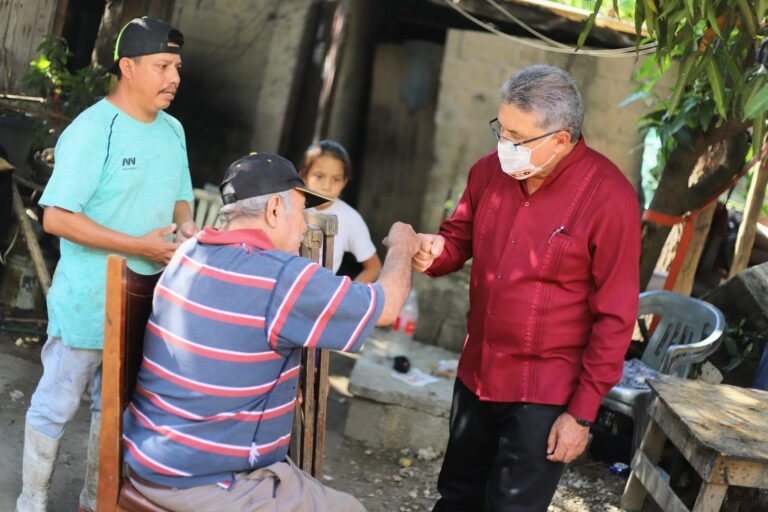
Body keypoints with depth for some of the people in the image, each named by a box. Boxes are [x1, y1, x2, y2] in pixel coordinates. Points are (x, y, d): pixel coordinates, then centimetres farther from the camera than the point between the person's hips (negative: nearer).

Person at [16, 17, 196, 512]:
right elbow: (57, 218, -20)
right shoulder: (91, 130, -17)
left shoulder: (173, 130, 7)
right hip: (88, 300, -7)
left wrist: (185, 226, -6)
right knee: (56, 405, 5)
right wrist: (139, 245, -21)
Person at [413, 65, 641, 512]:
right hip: (477, 374, 6)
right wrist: (436, 252, -12)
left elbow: (615, 317, -15)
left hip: (545, 393, -6)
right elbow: (460, 237, 14)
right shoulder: (491, 170, -3)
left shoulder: (609, 198, -19)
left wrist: (583, 411, -14)